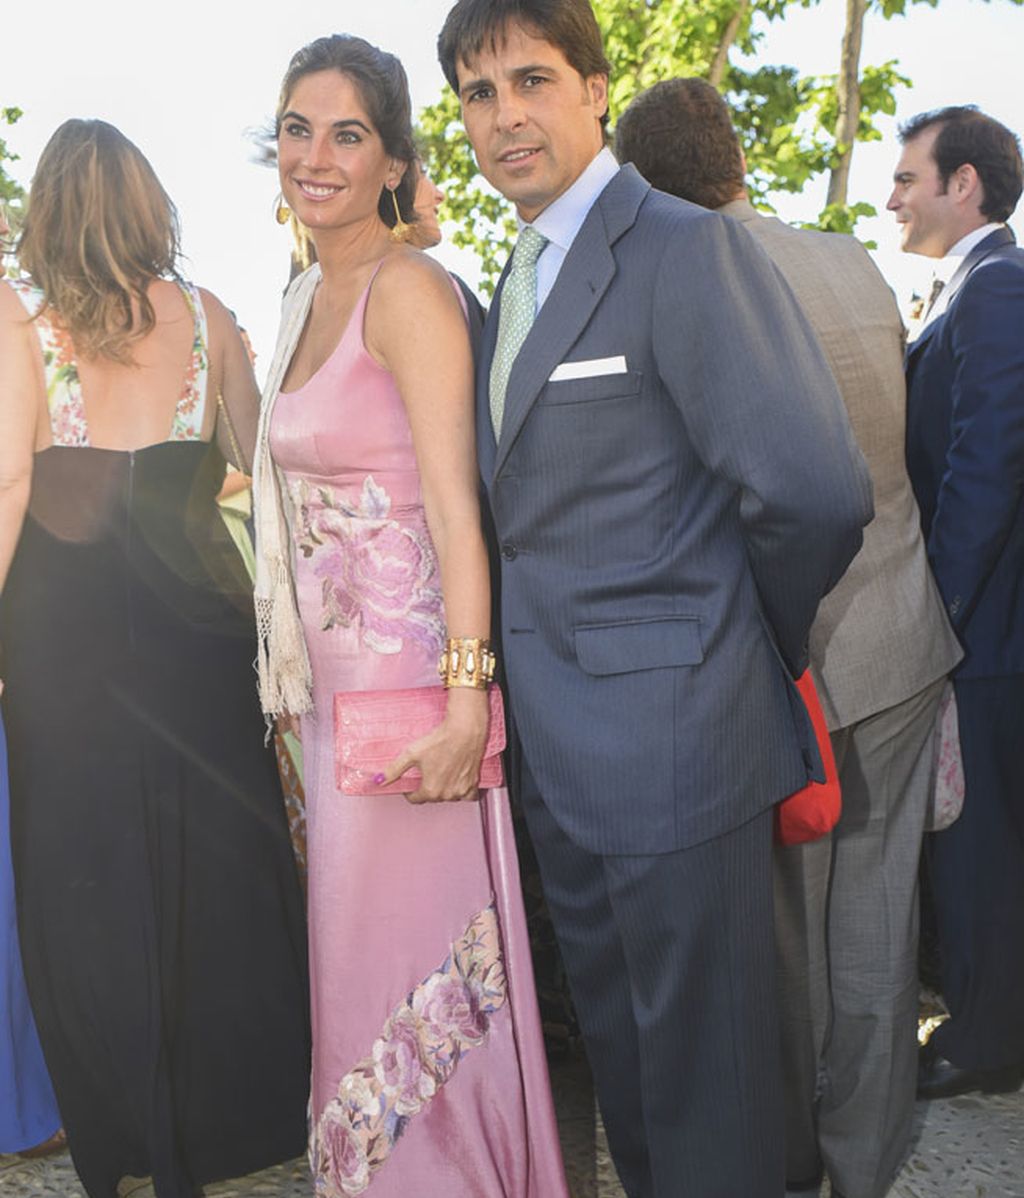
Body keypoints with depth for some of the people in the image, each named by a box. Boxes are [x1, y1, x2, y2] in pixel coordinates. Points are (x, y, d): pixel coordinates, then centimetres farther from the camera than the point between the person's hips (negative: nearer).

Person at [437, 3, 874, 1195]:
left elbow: (814, 495, -22)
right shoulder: (515, 282, 13)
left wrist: (756, 644, -6)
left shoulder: (686, 249, -15)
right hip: (561, 739, 8)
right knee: (614, 1033, 21)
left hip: (671, 732, -8)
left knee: (699, 1053, 6)